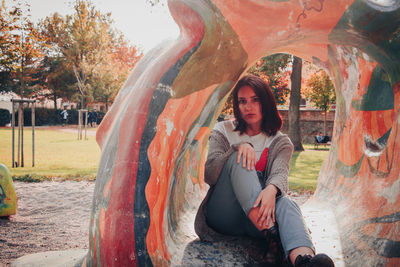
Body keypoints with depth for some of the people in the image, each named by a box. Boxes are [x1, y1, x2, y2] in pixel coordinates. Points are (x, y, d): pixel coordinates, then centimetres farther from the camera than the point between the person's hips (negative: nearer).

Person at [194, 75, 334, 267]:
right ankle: (266, 227, -46)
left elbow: (280, 173, -11)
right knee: (238, 158, -25)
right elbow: (208, 175, -5)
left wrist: (272, 189, -37)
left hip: (256, 212, 1)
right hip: (222, 214, -1)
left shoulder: (280, 142, 11)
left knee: (286, 203, -33)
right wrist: (238, 147, -20)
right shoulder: (223, 131, 10)